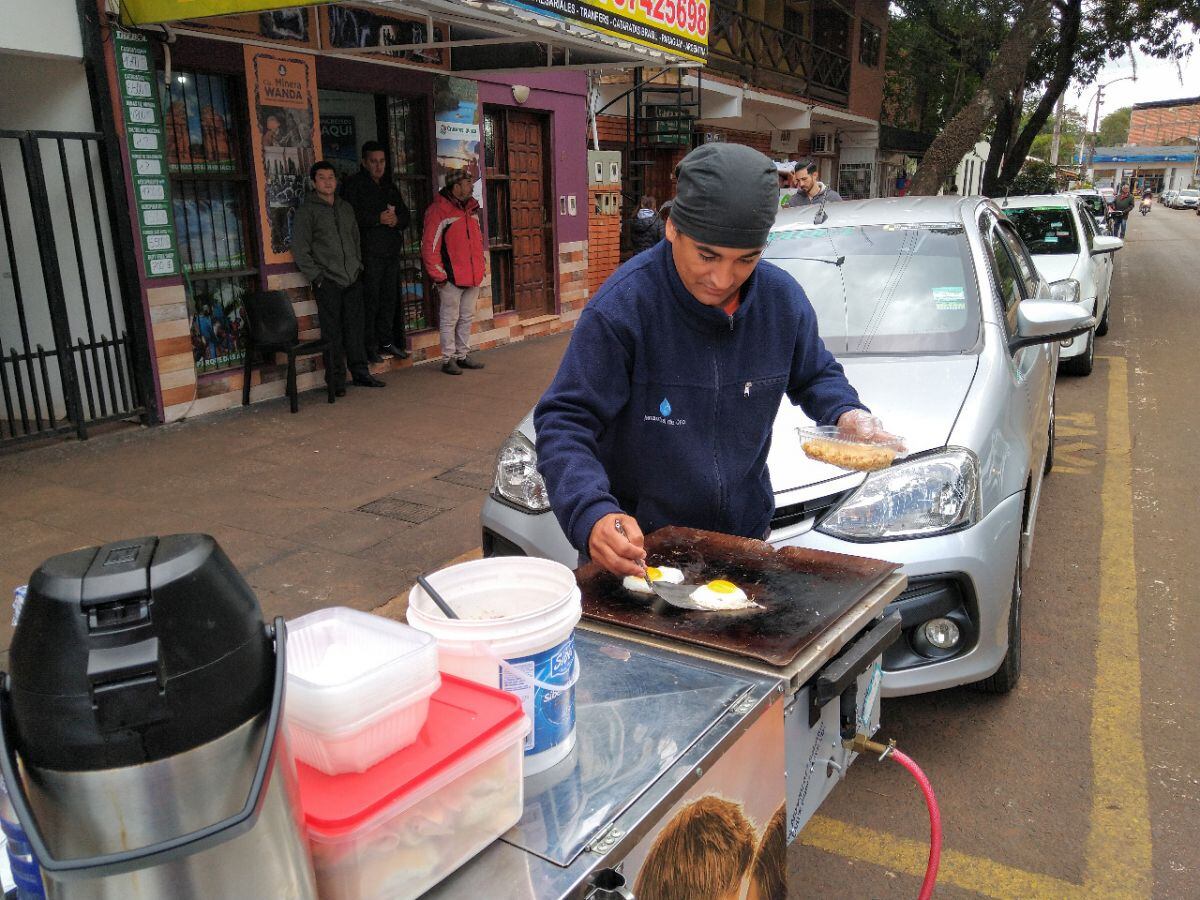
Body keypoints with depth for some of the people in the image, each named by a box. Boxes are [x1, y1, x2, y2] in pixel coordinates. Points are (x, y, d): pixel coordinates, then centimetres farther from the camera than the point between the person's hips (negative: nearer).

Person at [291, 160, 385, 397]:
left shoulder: (346, 208, 16)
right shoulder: (307, 210, -1)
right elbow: (299, 249, -4)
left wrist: (358, 266, 12)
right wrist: (317, 277, -9)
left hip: (352, 280, 5)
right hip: (328, 282, -5)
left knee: (354, 330, 7)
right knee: (333, 334, -3)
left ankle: (360, 373, 14)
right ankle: (336, 379, 3)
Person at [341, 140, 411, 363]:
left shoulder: (390, 186, 20)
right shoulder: (354, 184, 0)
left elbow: (406, 214, 18)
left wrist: (396, 219, -5)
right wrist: (378, 218, -18)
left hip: (392, 251, 6)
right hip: (369, 251, -6)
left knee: (389, 298, 10)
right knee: (369, 300, -7)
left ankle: (386, 342, 19)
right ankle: (369, 346, -1)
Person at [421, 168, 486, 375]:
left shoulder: (471, 208, 14)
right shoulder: (438, 210, -11)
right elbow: (429, 246, -12)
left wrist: (480, 267, 16)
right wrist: (438, 276, -13)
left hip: (472, 277, 7)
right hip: (451, 278, -7)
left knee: (467, 318, 13)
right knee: (450, 320, 0)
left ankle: (462, 356, 24)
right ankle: (448, 359, 9)